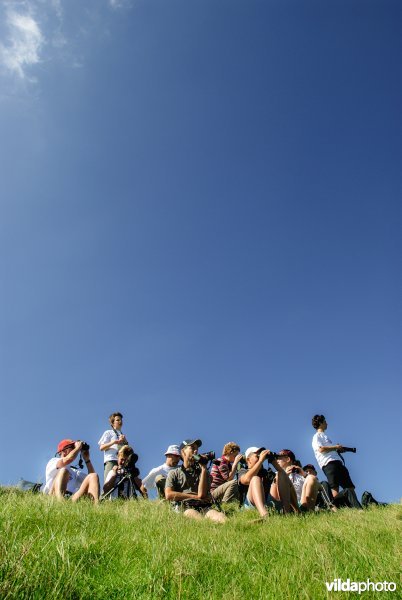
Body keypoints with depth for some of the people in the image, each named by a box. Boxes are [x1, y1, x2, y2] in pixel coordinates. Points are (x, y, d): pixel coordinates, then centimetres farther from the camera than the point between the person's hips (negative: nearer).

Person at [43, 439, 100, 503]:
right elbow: (67, 460, -9)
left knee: (93, 476, -12)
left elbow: (92, 475, 20)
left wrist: (87, 459, 20)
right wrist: (78, 448, 6)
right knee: (64, 470, -27)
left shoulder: (75, 471, 32)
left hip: (72, 498, 5)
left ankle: (96, 505, -39)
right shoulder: (53, 461, 14)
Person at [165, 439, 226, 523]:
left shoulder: (201, 471, 25)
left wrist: (203, 468, 5)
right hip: (184, 507, -3)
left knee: (221, 518, -33)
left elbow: (201, 494, 6)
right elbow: (168, 495, 3)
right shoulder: (173, 473, 21)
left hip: (203, 507, 3)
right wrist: (194, 496, 2)